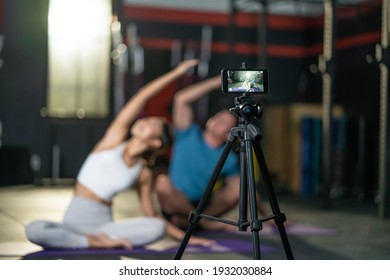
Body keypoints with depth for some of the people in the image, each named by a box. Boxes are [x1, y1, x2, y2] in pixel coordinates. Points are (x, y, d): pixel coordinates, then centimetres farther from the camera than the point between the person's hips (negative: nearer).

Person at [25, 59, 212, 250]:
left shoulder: (144, 174, 5)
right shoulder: (115, 138, 1)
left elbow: (152, 217, 13)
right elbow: (141, 97, -3)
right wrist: (176, 73, -3)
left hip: (103, 225, 1)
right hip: (73, 223, -1)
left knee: (157, 228, -26)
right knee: (34, 230, -34)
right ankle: (99, 242, -20)